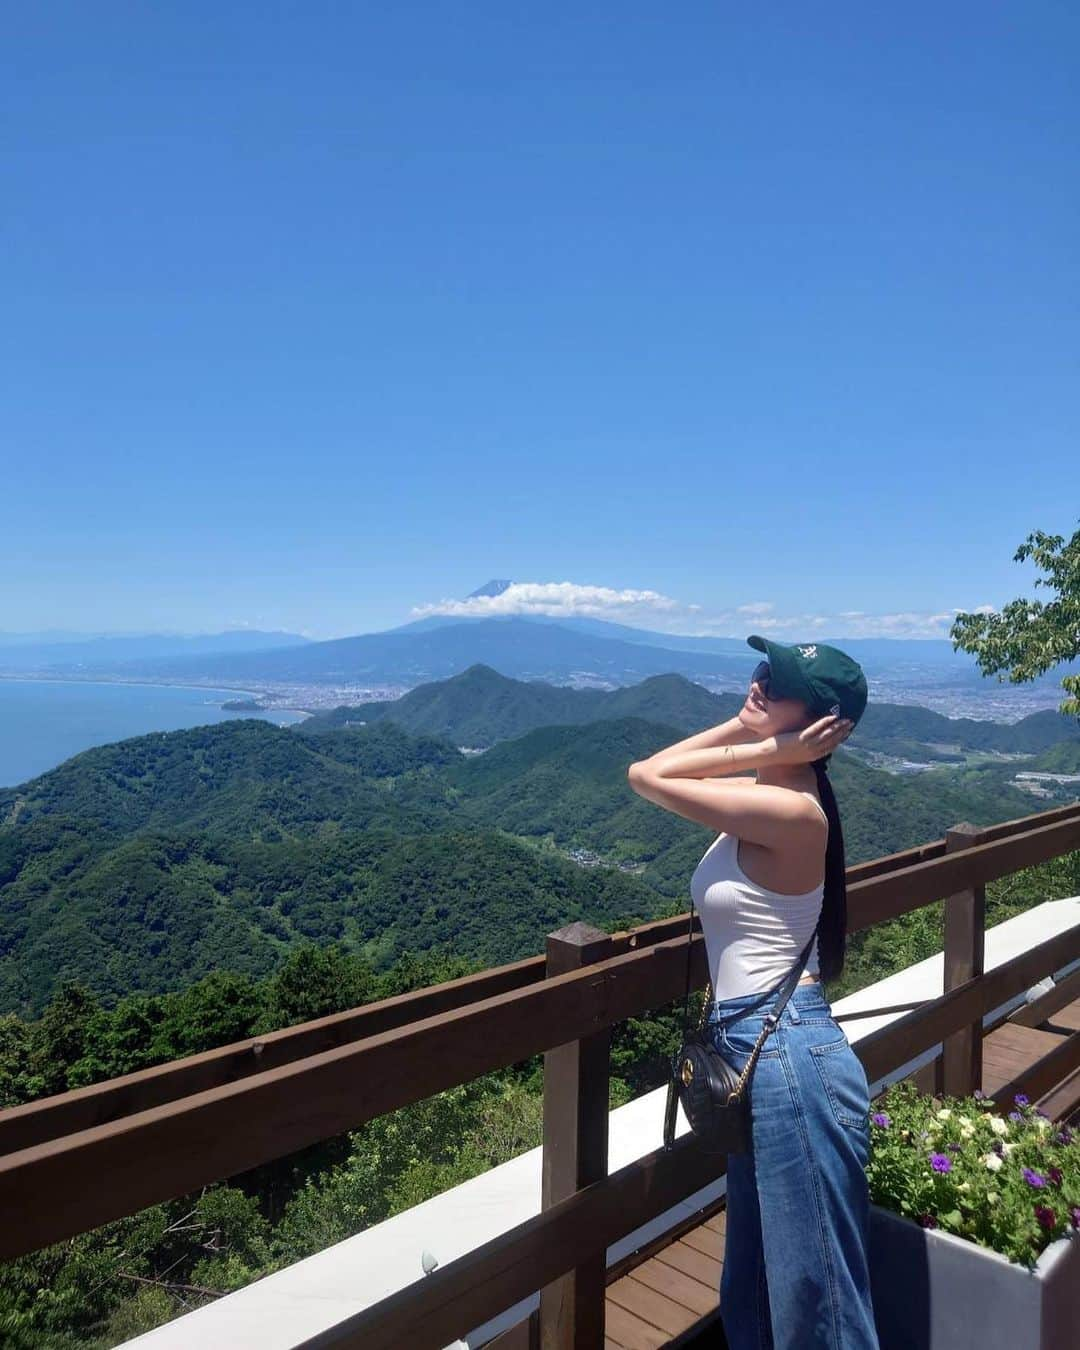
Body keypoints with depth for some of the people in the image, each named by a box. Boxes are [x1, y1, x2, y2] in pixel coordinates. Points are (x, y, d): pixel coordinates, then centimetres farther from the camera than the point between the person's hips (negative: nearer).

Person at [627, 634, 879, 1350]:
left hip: (790, 1059, -10)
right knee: (757, 1291, 24)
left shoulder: (792, 810, -21)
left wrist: (762, 747, -11)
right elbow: (653, 772, 13)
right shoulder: (769, 796, 6)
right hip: (761, 1056, 10)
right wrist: (740, 730, 4)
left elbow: (647, 776, -16)